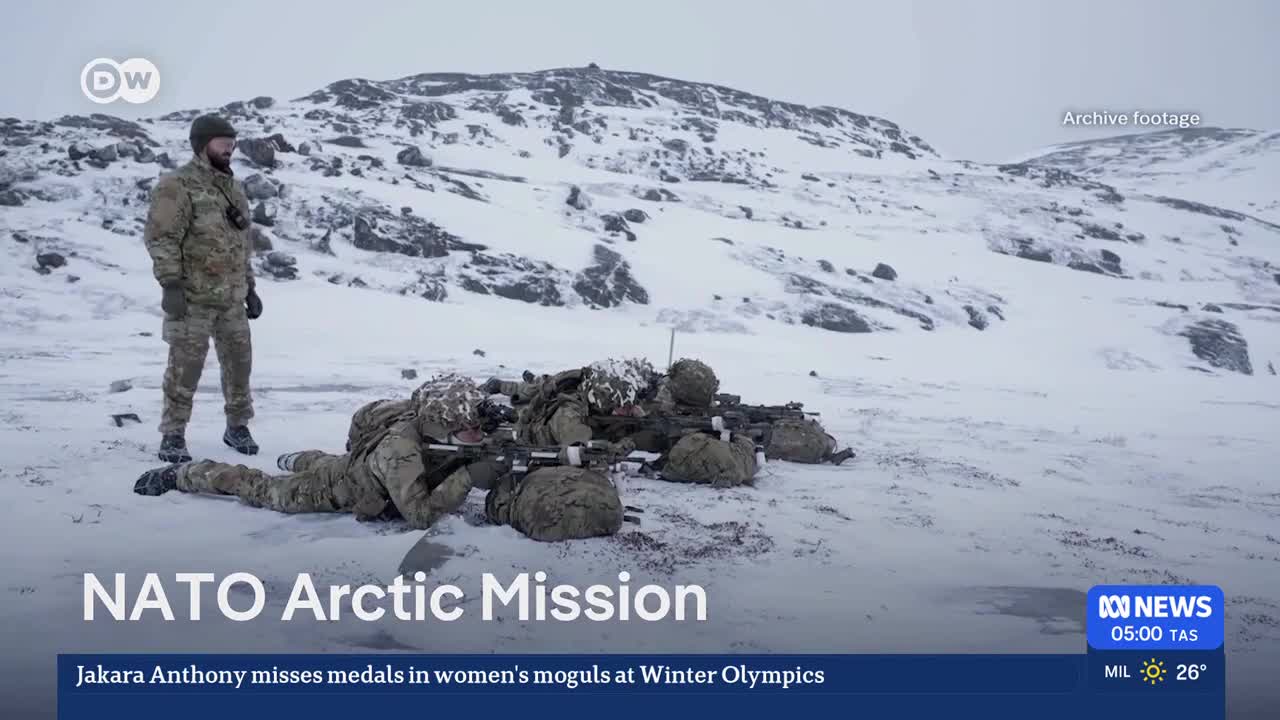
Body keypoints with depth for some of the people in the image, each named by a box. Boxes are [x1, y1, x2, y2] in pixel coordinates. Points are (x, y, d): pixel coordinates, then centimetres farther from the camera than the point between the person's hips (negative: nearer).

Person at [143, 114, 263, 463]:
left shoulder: (233, 187, 16)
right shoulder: (178, 185, -9)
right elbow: (161, 238, -14)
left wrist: (249, 287, 20)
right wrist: (170, 284, -20)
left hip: (232, 297, 7)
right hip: (193, 296, -7)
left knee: (239, 360, 12)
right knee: (186, 365, -4)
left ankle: (237, 426, 27)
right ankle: (173, 434, 6)